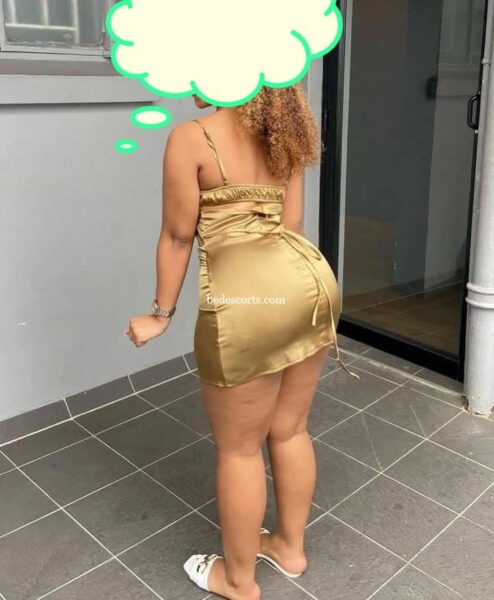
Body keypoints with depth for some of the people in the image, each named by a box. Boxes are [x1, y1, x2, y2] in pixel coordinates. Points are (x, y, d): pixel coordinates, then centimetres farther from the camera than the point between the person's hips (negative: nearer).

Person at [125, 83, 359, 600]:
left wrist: (161, 315, 10)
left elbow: (178, 236, -1)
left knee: (238, 448, 11)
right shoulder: (281, 134, 16)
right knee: (289, 430, 23)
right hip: (312, 277, 8)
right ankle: (289, 546, 43)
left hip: (249, 297, -7)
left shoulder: (190, 138, -4)